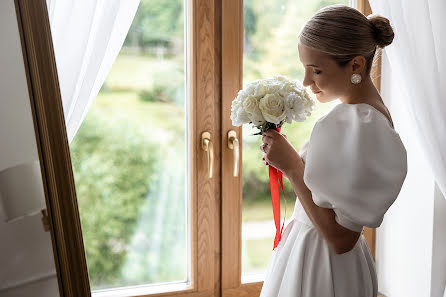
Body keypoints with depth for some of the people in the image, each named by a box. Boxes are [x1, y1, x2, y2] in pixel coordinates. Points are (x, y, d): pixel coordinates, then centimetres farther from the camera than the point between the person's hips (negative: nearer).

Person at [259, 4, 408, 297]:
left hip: (321, 269, -9)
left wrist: (292, 166, -21)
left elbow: (341, 239, -25)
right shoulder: (369, 110, 3)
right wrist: (291, 160, 0)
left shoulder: (359, 128, -26)